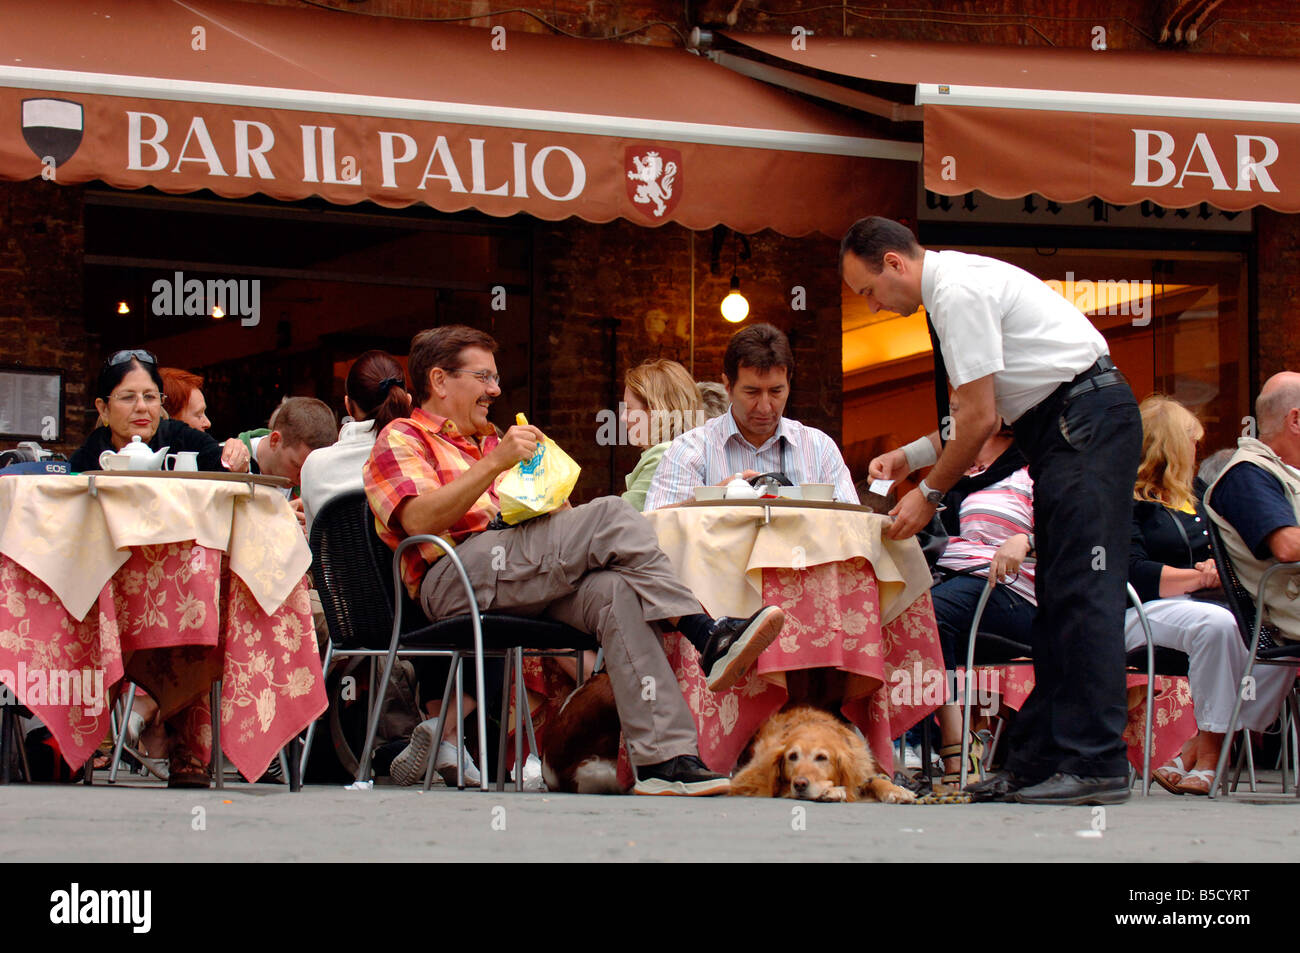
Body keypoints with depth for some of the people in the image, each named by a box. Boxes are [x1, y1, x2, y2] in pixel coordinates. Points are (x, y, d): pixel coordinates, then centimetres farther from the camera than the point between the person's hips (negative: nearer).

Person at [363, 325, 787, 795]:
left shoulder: (488, 442, 37)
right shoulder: (402, 439, 13)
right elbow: (419, 522, -9)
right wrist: (495, 463, -14)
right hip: (452, 579, -7)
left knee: (615, 591, -28)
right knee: (611, 514, -24)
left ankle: (664, 759, -42)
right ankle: (710, 640, -25)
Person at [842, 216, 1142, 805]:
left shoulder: (959, 292, -15)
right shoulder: (949, 288, 17)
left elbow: (980, 420, -16)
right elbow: (981, 413, 21)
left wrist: (930, 493, -6)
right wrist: (910, 457, 16)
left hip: (1086, 420, -11)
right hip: (1062, 428, 11)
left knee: (1082, 594, -14)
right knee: (1056, 599, 7)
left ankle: (1095, 764, -17)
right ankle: (1036, 762, 6)